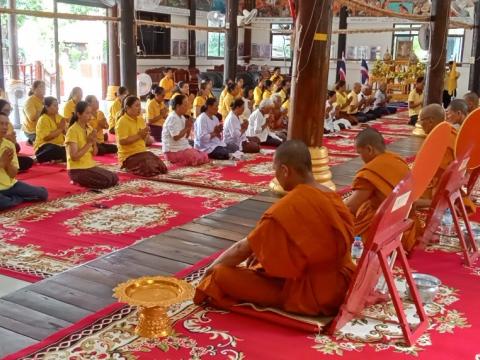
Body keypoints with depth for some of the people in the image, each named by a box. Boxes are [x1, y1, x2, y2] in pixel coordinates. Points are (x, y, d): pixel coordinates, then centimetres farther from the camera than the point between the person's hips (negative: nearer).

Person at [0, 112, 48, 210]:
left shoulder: (9, 145, 4)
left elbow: (13, 174, 3)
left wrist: (8, 162, -15)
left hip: (10, 184, 5)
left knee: (42, 193, -5)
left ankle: (10, 199, 4)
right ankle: (17, 199, -7)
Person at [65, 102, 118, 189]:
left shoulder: (90, 129, 7)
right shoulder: (73, 131, -17)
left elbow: (94, 153, 10)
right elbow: (74, 157, -22)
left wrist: (94, 142, -10)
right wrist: (89, 143, -20)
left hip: (90, 166, 8)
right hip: (77, 170, -8)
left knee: (114, 178, -3)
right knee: (107, 181, -19)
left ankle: (83, 181, 8)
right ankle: (80, 181, -1)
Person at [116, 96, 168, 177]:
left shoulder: (141, 119, 10)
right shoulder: (122, 122, -13)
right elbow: (122, 141, -23)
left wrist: (146, 135, -8)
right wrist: (139, 135, -18)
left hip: (142, 152, 8)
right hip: (128, 155, -8)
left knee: (162, 168, -8)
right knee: (150, 170, -25)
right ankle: (129, 167, 0)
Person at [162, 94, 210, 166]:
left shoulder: (182, 117, 12)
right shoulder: (172, 118, -16)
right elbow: (176, 137, -23)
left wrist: (189, 127, -3)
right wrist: (186, 127, -14)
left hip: (183, 147, 10)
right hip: (174, 151, -10)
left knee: (204, 156, 3)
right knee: (197, 158, -21)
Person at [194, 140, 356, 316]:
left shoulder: (288, 207, -21)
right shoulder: (332, 197, 3)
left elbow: (244, 248, -11)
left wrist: (213, 267, 6)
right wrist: (263, 252, 15)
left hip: (310, 293, -8)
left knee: (222, 275, -11)